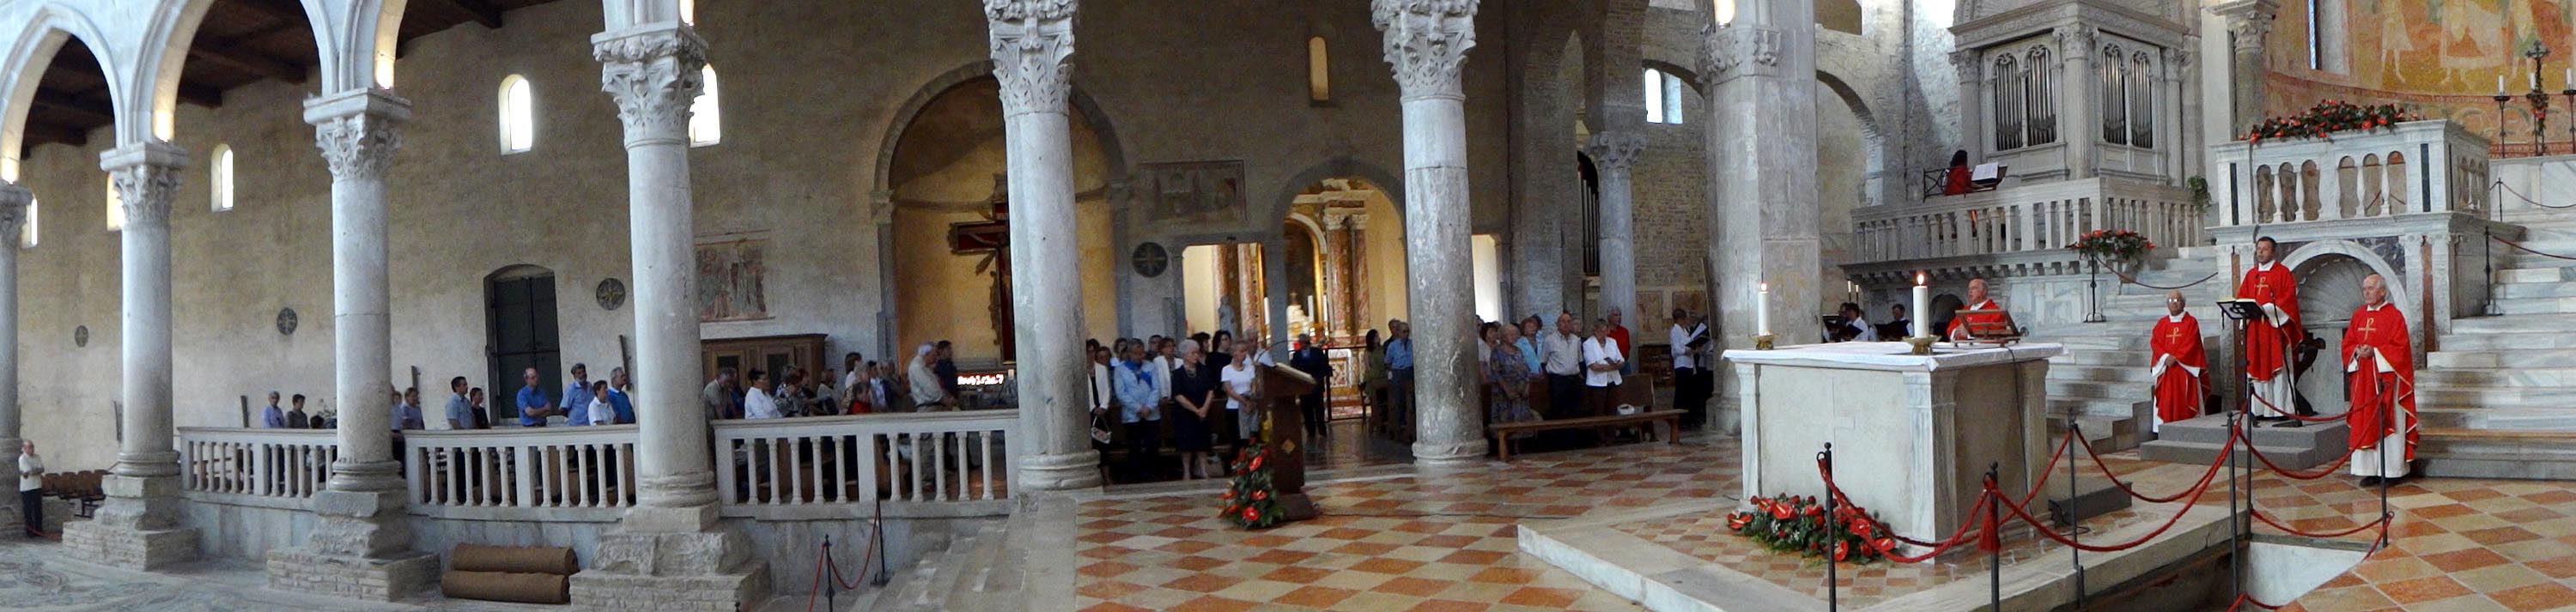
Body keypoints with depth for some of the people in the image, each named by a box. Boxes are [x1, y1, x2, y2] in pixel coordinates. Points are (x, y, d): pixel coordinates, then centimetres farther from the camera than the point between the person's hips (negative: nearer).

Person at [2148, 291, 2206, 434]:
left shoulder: (2191, 322, 3)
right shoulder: (2162, 323, 13)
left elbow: (2191, 344, -7)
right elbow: (2154, 342, 4)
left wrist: (2176, 358, -15)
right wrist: (2166, 357, -12)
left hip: (2185, 367, -3)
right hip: (2166, 367, 3)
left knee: (2184, 399, -5)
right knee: (2166, 399, -1)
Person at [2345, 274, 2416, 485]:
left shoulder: (2394, 316, -4)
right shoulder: (2358, 315, 11)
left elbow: (2401, 348, -10)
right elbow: (2347, 344, 12)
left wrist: (2374, 352, -20)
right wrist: (2357, 351, -8)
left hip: (2386, 377, -5)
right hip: (2362, 379, 5)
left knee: (2386, 423, -2)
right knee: (2364, 424, 5)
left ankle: (2391, 470, 4)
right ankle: (2371, 470, 10)